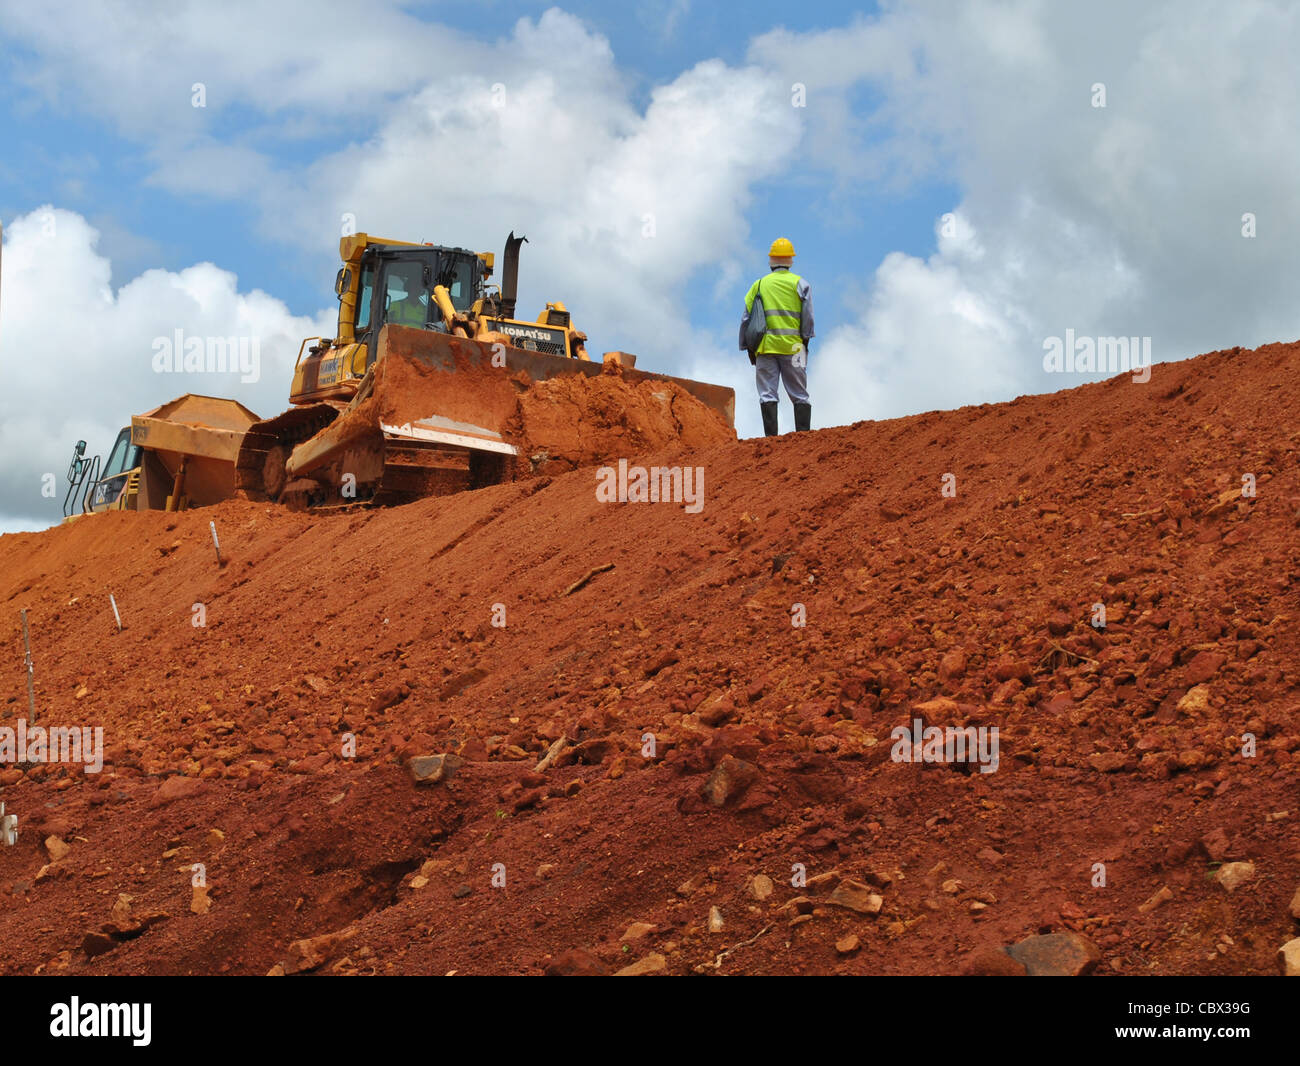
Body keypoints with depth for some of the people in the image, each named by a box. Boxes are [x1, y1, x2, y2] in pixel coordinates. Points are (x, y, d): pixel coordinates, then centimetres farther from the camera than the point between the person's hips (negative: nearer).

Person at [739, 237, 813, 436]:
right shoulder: (799, 283, 6)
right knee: (799, 395, 4)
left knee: (767, 394, 0)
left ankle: (771, 436, -8)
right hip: (793, 345, -1)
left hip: (765, 346, 1)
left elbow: (746, 317, 9)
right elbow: (807, 316, -3)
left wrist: (748, 346, 13)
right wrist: (806, 338, 4)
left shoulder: (759, 285, 12)